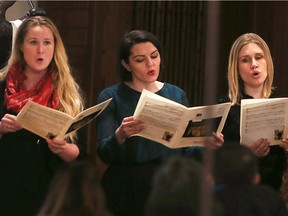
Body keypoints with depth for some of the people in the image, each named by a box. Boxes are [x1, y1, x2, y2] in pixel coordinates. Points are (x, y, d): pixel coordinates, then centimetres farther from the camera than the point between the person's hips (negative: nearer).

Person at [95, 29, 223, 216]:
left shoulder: (177, 95, 7)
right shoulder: (111, 97, -3)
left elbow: (184, 150, 9)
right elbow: (105, 154, -11)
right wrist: (120, 136, -30)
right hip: (126, 192, -3)